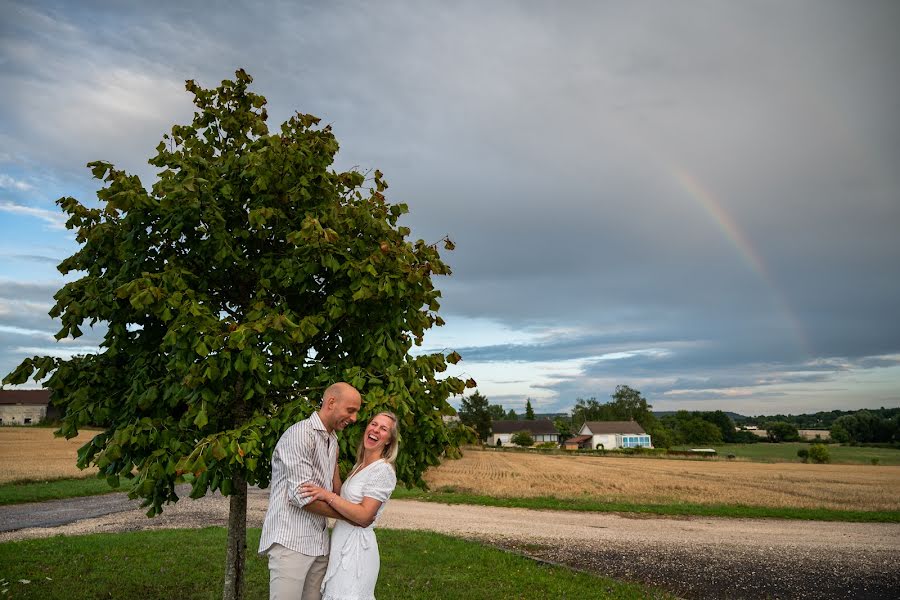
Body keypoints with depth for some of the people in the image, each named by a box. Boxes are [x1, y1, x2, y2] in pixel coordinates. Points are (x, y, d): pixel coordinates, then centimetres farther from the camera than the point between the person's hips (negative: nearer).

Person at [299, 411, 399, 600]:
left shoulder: (383, 471, -15)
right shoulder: (360, 466, 12)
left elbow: (364, 517, -19)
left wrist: (328, 495, -23)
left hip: (356, 546, -8)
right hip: (343, 542, 8)